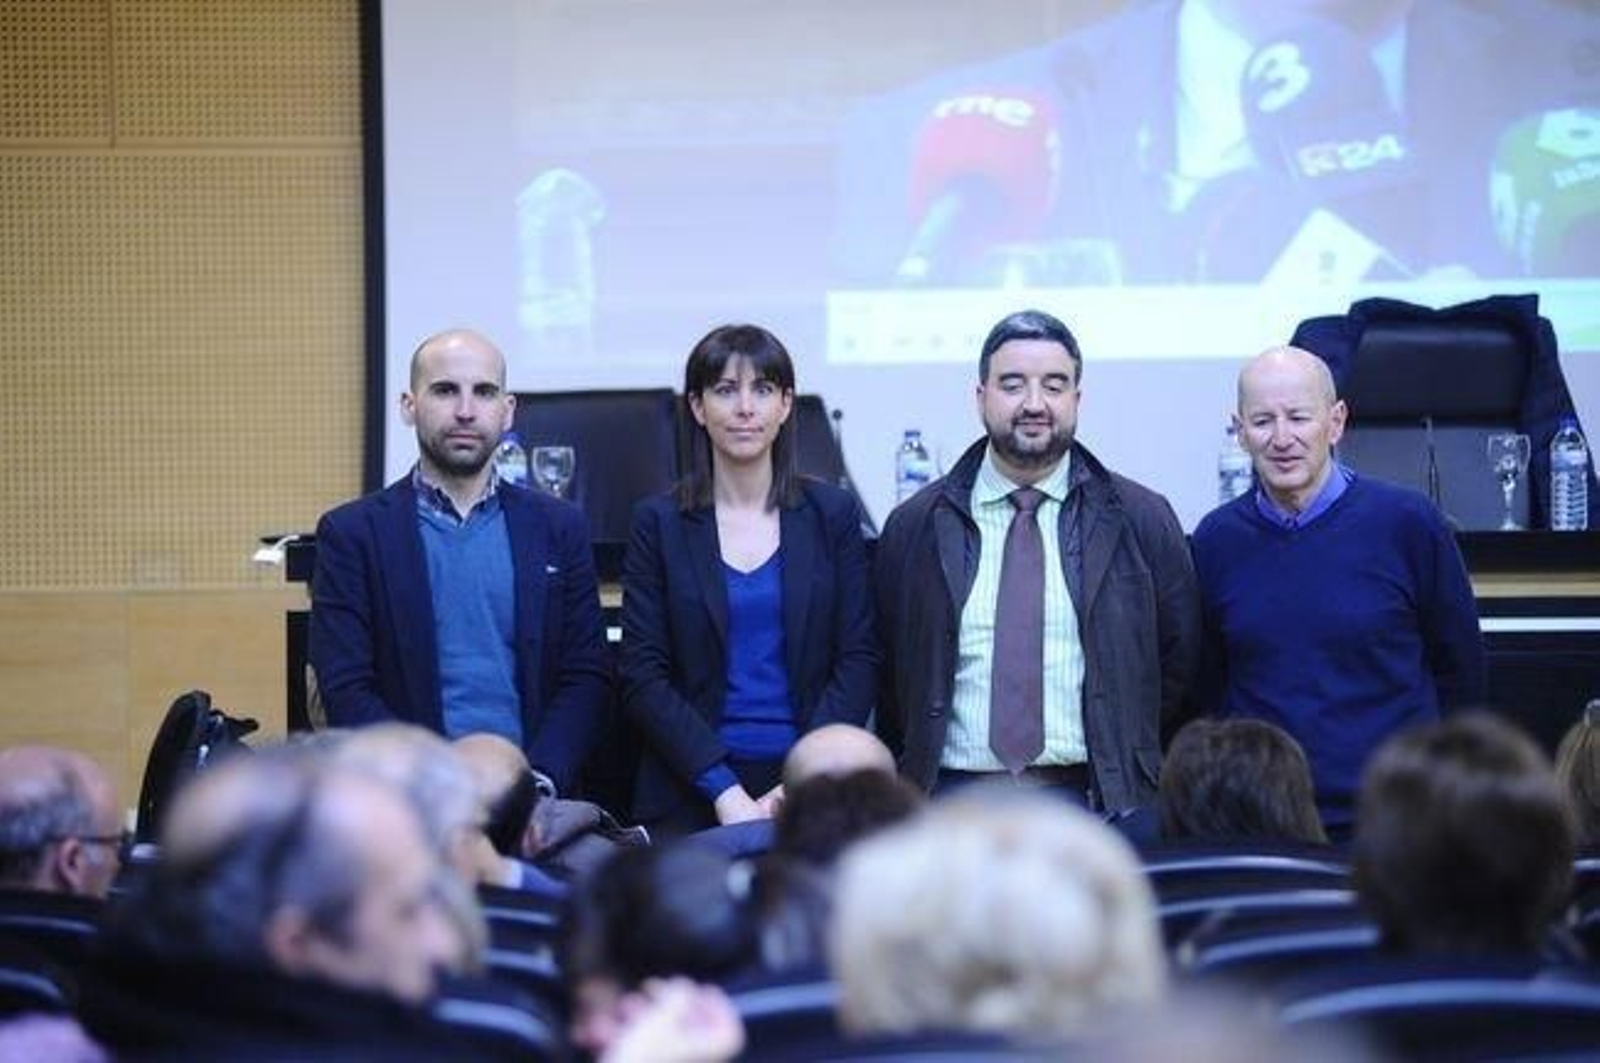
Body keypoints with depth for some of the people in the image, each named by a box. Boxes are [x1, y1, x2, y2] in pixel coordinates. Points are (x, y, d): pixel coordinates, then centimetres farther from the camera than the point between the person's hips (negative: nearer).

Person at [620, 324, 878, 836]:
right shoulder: (659, 523, 3)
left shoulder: (832, 514, 6)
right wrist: (726, 791, -12)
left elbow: (858, 660, 2)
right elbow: (642, 677, -2)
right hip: (690, 795, 0)